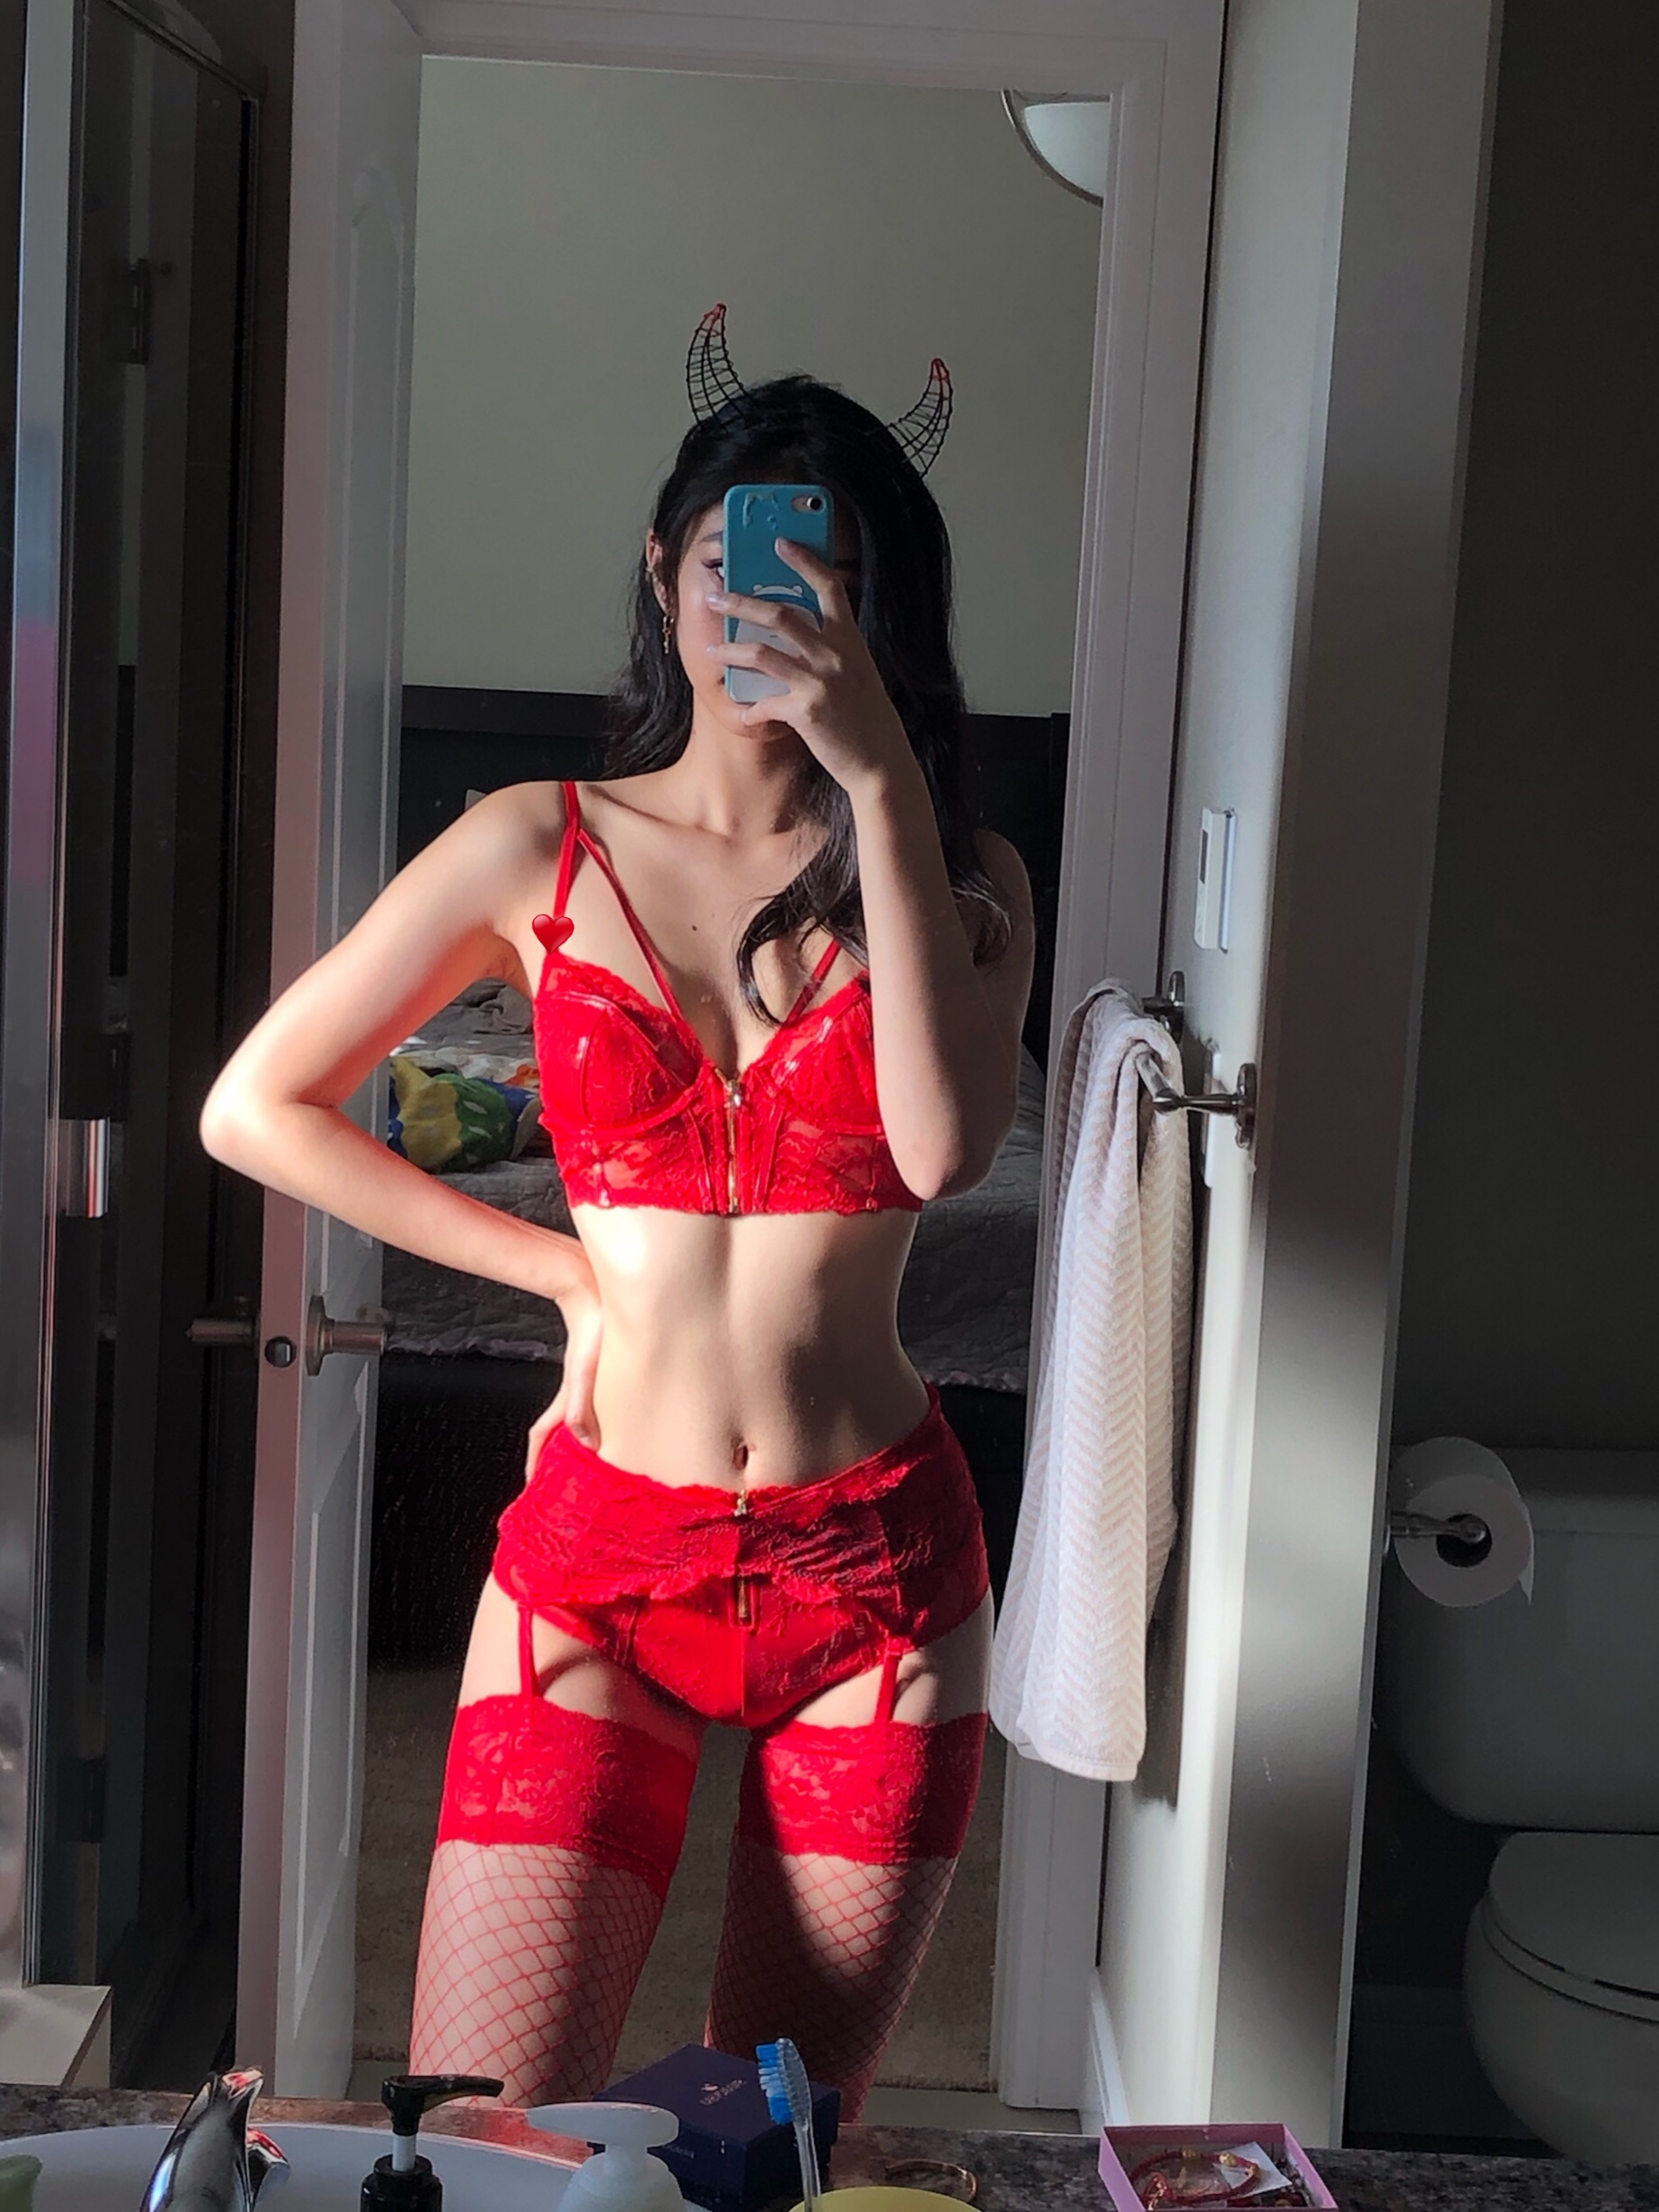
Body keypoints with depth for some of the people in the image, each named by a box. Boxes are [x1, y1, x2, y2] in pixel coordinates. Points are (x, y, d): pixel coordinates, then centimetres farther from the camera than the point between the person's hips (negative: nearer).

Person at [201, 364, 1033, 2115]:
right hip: (600, 1557, -1)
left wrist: (879, 780, -17)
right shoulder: (543, 848, 3)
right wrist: (572, 1271, 1)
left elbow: (945, 1145, -16)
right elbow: (253, 1107, 4)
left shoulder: (952, 876, 4)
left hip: (872, 1575, 1)